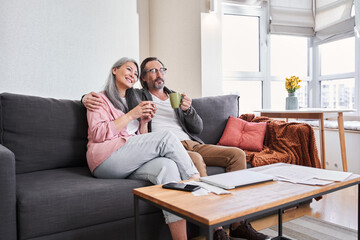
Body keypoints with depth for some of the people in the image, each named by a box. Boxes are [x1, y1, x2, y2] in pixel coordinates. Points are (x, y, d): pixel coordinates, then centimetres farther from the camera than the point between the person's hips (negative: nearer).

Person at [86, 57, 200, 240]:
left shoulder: (134, 101, 29)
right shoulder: (100, 99, 10)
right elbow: (98, 133, -8)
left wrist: (144, 122, 6)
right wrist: (132, 115, -10)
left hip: (131, 163, 5)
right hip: (106, 159, -5)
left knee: (167, 166, -29)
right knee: (167, 137, -22)